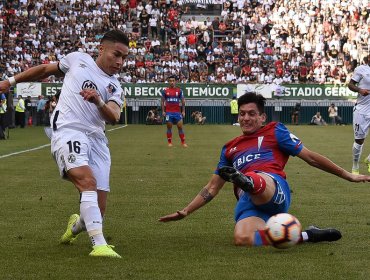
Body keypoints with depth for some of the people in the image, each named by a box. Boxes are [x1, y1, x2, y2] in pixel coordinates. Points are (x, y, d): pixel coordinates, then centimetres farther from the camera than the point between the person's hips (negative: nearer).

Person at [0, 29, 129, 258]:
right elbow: (45, 70, 29)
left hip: (97, 139, 4)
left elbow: (114, 117, -2)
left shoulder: (115, 88, 17)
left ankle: (77, 226, 35)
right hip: (68, 131, -4)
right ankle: (99, 245, -37)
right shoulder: (78, 59, 14)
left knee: (98, 211, -1)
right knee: (88, 181, -30)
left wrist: (99, 102, -22)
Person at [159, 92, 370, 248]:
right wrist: (184, 212, 26)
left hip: (274, 188, -3)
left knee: (256, 180, -40)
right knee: (242, 238, -33)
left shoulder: (274, 131, 19)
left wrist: (347, 175, 15)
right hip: (247, 202, 3)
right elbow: (212, 189, 33)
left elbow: (310, 157, 18)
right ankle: (305, 236, -21)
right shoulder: (230, 148, 31)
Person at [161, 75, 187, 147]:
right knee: (169, 127, 2)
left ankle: (183, 142, 5)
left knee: (180, 127, -2)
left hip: (177, 112, 0)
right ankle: (169, 142, 11)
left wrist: (183, 111, 1)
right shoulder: (165, 91, 2)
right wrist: (163, 111, 0)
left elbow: (183, 101, 7)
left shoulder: (179, 90, 3)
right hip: (168, 112, 0)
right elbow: (162, 101, 7)